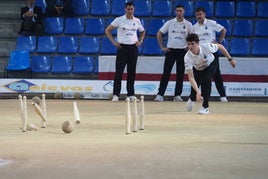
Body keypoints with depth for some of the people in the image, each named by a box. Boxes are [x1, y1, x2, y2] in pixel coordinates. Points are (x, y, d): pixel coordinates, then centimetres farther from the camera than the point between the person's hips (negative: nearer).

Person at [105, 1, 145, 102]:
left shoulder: (137, 21, 7)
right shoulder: (119, 20, -3)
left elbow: (142, 31, 25)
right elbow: (107, 30, 1)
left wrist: (140, 41, 8)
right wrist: (114, 42, -7)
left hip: (133, 48, 3)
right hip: (122, 48, -3)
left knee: (132, 72, 6)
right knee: (119, 72, -7)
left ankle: (131, 94, 12)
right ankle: (116, 95, -5)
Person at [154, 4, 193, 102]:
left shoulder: (188, 24, 2)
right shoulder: (169, 23, 0)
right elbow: (159, 34, 5)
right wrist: (162, 47, 1)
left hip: (182, 51, 1)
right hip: (170, 50, -1)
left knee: (180, 74, 3)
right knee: (166, 73, -5)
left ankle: (177, 95, 11)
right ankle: (160, 95, -5)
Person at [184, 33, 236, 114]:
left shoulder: (206, 47, -38)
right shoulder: (187, 57, -37)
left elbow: (220, 46, -16)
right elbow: (191, 77, -39)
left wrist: (230, 59, -9)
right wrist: (198, 92, -51)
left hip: (211, 64, -2)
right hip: (198, 69, 2)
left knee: (206, 80, -27)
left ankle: (205, 107, -15)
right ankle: (192, 98, 38)